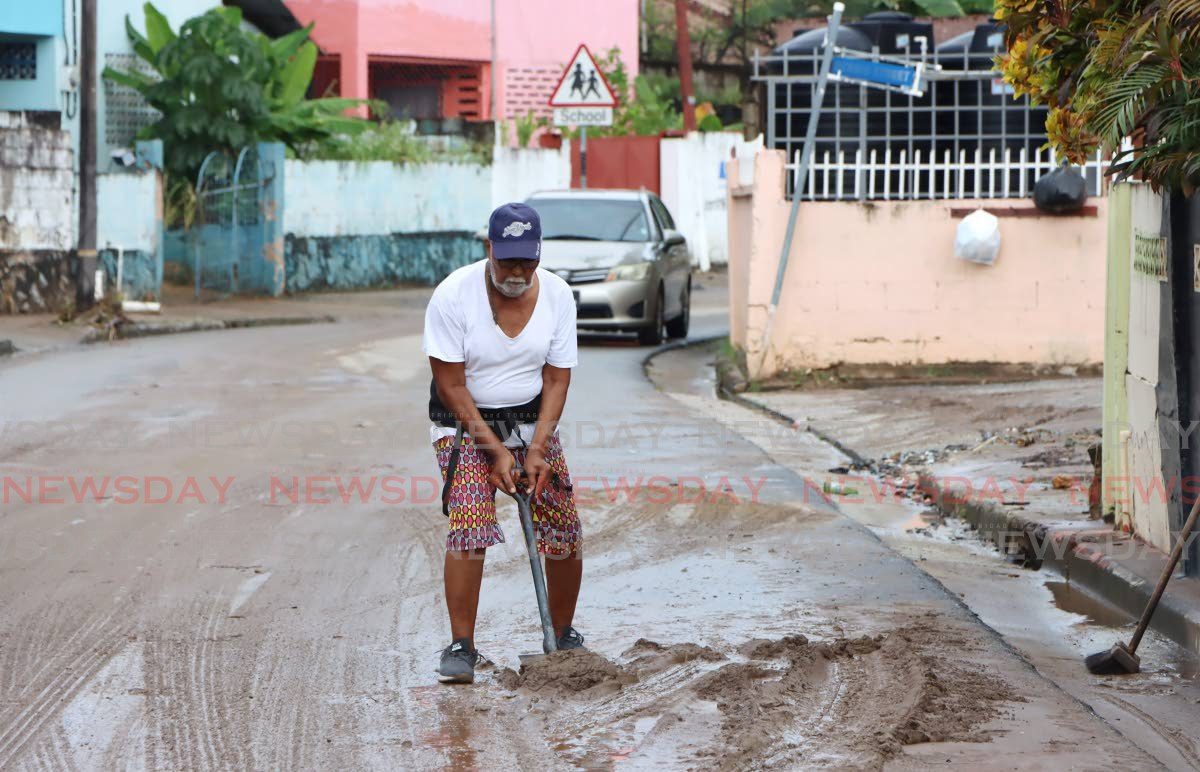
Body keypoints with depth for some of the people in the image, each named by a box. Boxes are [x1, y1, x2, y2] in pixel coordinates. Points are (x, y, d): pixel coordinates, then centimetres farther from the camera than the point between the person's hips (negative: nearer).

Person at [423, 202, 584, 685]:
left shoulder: (557, 295, -9)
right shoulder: (453, 296, -20)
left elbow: (557, 379, -6)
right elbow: (451, 386, -17)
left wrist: (536, 450, -16)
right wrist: (495, 450, -18)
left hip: (533, 421, 4)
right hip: (465, 423, -4)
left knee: (565, 535, 0)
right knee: (468, 529, -20)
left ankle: (564, 635, 19)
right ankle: (461, 646, -13)